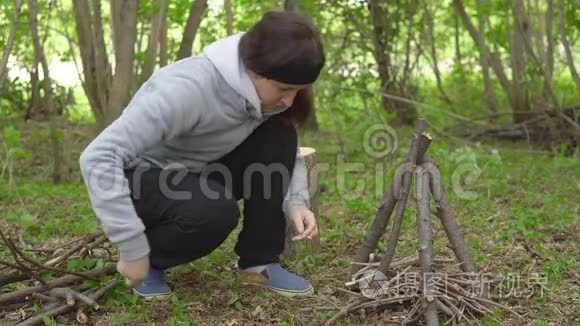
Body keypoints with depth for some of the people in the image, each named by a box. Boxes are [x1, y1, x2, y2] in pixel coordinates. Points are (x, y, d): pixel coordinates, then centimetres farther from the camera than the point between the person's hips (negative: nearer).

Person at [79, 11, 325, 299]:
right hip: (143, 177, -6)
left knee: (278, 139, -16)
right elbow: (98, 157, -38)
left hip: (196, 174, 6)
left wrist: (296, 202, -21)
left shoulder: (266, 92, -13)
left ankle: (258, 263, -8)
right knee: (215, 209, -36)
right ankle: (148, 263, -5)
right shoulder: (187, 88, -35)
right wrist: (134, 250, -36)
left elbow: (289, 152, 1)